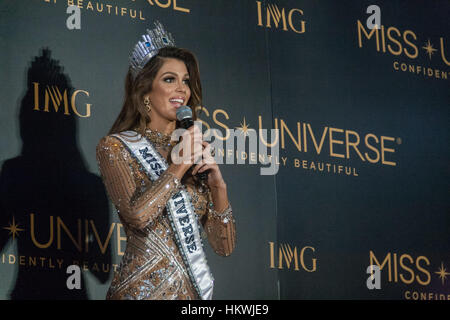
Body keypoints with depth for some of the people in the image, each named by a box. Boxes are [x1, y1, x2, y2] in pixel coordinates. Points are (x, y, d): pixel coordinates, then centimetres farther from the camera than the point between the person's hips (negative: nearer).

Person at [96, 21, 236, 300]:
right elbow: (138, 214, -21)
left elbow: (225, 246, 7)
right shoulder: (116, 147, -2)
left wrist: (218, 184, -6)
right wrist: (179, 164, -12)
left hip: (196, 288, 5)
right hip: (144, 289, -5)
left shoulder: (196, 150, 12)